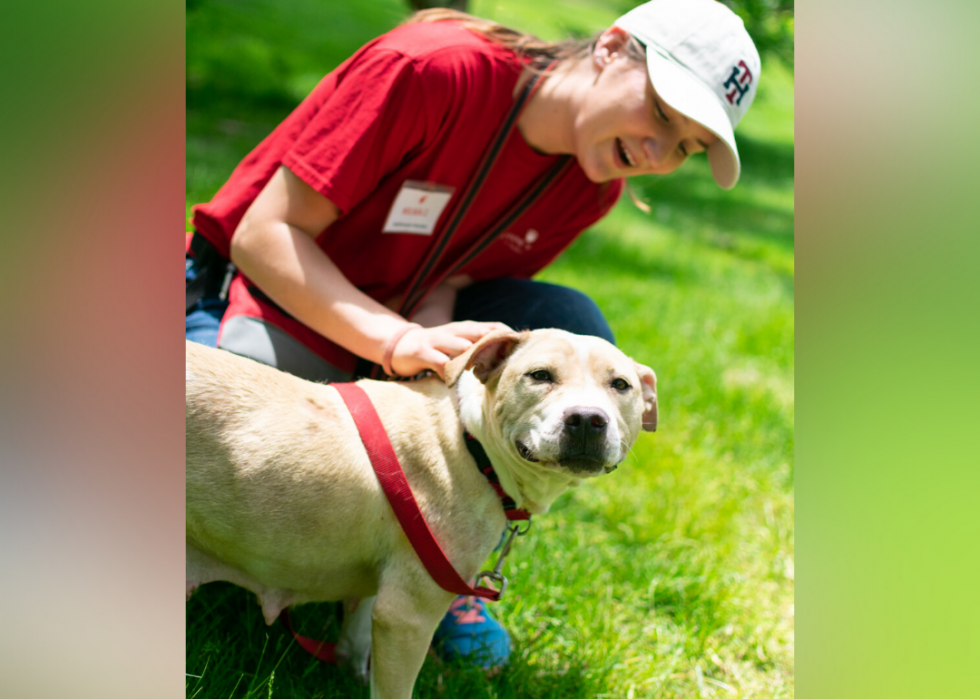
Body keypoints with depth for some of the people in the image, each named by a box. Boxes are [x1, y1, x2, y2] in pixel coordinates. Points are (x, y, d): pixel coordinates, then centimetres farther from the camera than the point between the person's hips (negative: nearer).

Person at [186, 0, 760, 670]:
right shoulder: (431, 70, -28)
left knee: (572, 332, -21)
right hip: (272, 292, -5)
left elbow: (446, 285, -9)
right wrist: (399, 341, -40)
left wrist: (432, 341, -34)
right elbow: (264, 235, -26)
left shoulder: (593, 187, -7)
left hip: (408, 316, 5)